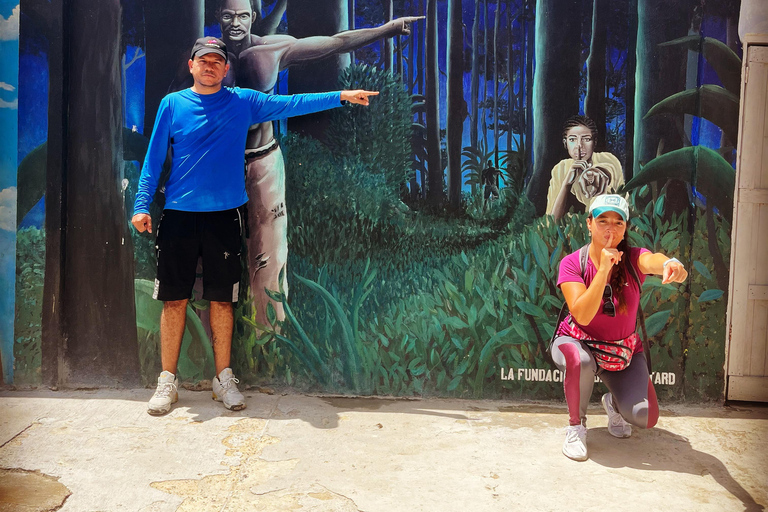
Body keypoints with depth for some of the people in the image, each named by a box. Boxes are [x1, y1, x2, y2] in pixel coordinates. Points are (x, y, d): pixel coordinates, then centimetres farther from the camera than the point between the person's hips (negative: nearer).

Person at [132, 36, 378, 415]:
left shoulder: (243, 102, 7)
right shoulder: (172, 104, 5)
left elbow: (292, 104, 5)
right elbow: (154, 157, 6)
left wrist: (341, 96, 0)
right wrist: (142, 205, -1)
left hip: (224, 214, 1)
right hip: (179, 214, 0)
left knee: (221, 300, 6)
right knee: (174, 300, 2)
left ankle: (223, 379, 19)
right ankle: (167, 382, 15)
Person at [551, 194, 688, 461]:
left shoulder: (632, 259, -14)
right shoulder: (572, 263, -17)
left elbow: (652, 260, -41)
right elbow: (583, 316, -29)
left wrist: (669, 263, -66)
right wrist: (604, 269, -36)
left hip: (624, 350, 2)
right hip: (579, 343, -2)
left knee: (646, 418, -14)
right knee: (580, 361, -39)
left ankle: (613, 403, 24)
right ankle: (576, 425, -10)